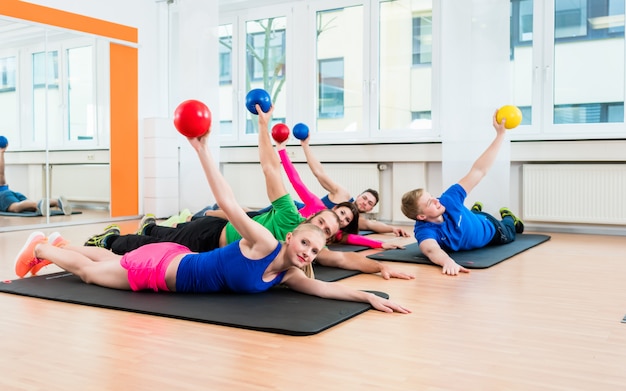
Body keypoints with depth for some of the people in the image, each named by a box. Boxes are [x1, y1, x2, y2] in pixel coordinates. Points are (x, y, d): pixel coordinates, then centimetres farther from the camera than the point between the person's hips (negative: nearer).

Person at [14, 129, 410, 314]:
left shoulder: (287, 275, -7)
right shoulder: (265, 243, -29)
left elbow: (323, 287, -13)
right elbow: (228, 201, -32)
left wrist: (369, 296, -24)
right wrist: (203, 149, -34)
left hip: (173, 267, 7)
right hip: (162, 264, -7)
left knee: (113, 262, 30)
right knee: (90, 270, 16)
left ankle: (60, 244, 52)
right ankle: (41, 247, 39)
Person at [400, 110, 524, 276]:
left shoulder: (448, 199, -42)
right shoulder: (424, 231, -47)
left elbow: (478, 170, -44)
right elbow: (431, 249, -71)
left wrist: (500, 134, -49)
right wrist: (448, 261, -93)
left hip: (487, 228, 0)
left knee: (508, 235, 33)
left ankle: (508, 217, 64)